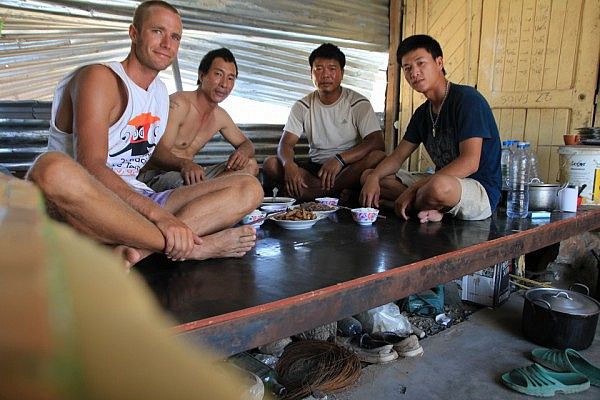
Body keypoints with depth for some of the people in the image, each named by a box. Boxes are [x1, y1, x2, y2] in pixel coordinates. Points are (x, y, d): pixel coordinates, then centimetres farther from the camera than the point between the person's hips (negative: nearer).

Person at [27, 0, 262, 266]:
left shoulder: (161, 92, 17)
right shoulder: (99, 78, -7)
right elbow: (90, 166, -21)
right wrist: (158, 215, -31)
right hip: (84, 204, -6)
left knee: (249, 188, -7)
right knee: (51, 168, -41)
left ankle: (142, 247, -31)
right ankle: (197, 246, -31)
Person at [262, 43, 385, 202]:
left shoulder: (358, 103, -4)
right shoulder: (303, 106, 5)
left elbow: (377, 142, -17)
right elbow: (286, 143, -3)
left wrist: (340, 159, -33)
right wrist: (288, 164, -28)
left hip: (348, 168, -2)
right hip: (315, 167, 3)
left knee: (377, 157, -33)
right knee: (270, 164, -19)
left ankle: (313, 192, -27)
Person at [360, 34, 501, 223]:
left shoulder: (467, 99, -14)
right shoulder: (423, 112, 12)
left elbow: (470, 162, -24)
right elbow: (398, 156, 12)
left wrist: (413, 189, -26)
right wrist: (373, 178, -11)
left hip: (482, 190, -9)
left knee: (439, 186, -44)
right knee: (368, 176, 5)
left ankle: (415, 205, -10)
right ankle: (429, 206, -10)